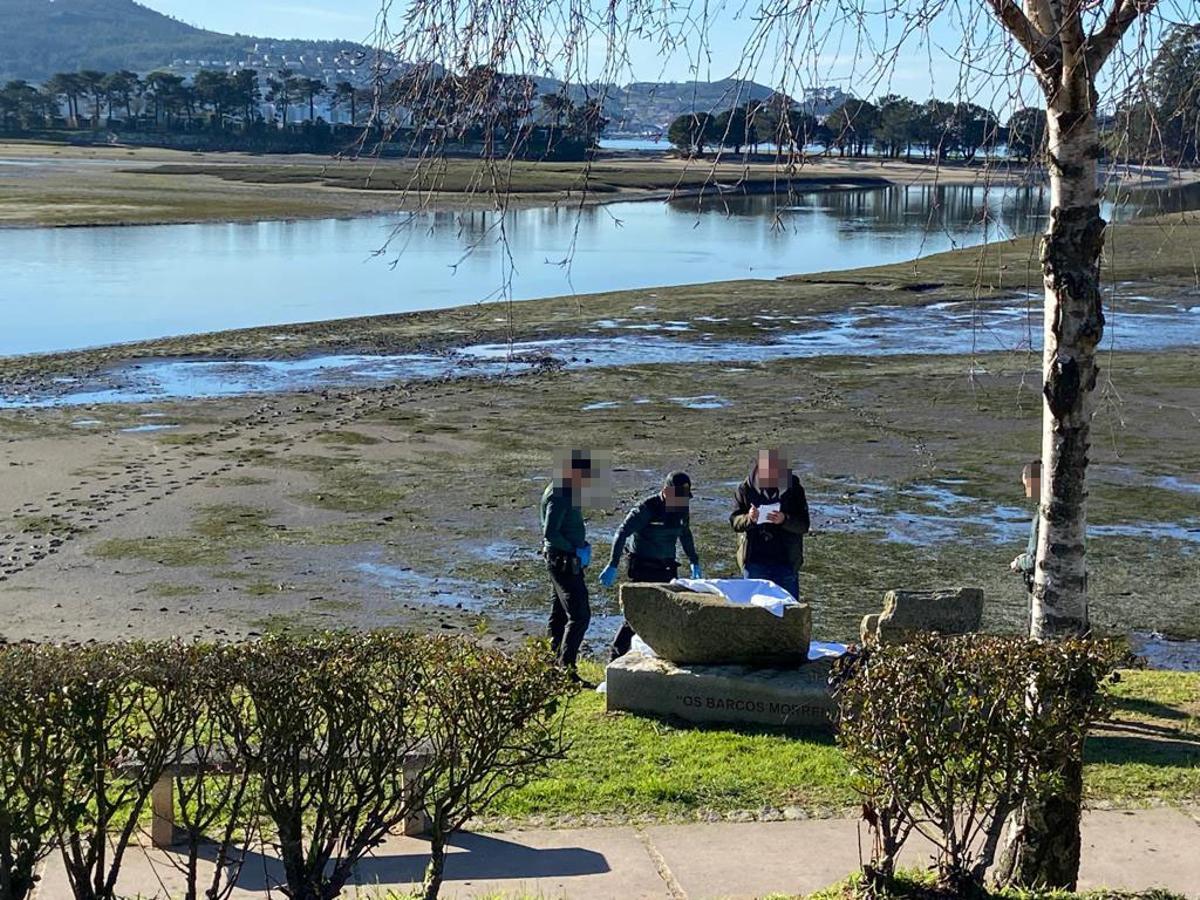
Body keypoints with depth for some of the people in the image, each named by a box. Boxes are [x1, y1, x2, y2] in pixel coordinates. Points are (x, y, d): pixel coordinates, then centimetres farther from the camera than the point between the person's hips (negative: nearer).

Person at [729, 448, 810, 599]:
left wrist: (784, 520, -27)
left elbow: (804, 525, -6)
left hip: (786, 562, -1)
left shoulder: (794, 489, -3)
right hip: (754, 562, 1)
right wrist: (749, 519, -24)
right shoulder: (746, 489, -1)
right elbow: (734, 521, -2)